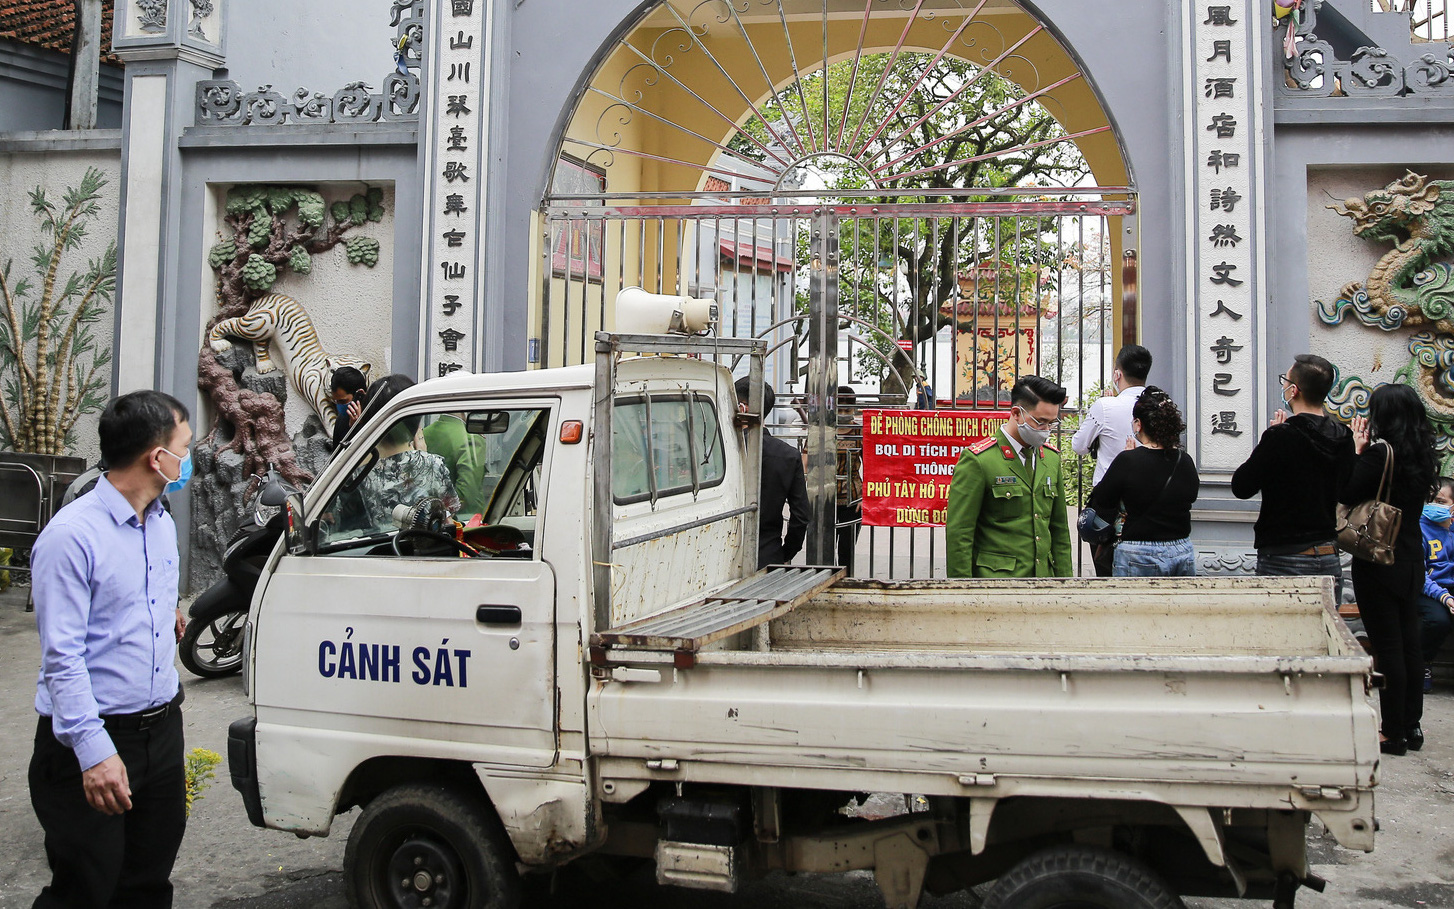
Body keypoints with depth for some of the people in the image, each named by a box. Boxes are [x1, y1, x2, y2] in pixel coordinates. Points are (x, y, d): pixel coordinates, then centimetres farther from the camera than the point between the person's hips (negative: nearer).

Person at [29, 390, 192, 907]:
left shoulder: (162, 524, 11)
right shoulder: (71, 536, -17)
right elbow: (61, 655, -20)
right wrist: (94, 751, -25)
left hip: (162, 731, 8)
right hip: (92, 741, -8)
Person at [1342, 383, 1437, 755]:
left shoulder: (1380, 451, -17)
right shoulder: (1420, 453, 6)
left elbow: (1346, 494, -15)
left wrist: (1358, 450, -7)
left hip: (1378, 561, -8)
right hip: (1411, 560, 8)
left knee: (1387, 646, -2)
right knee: (1409, 641, 14)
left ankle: (1393, 732, 3)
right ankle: (1412, 726, 23)